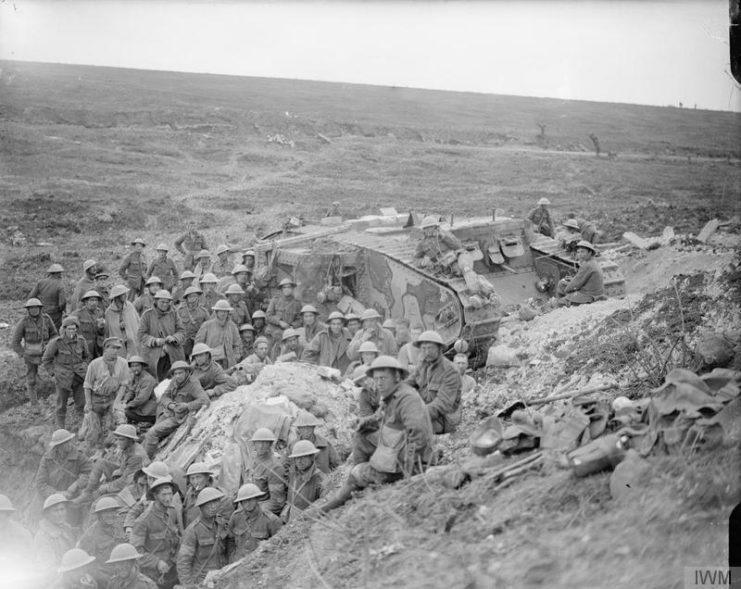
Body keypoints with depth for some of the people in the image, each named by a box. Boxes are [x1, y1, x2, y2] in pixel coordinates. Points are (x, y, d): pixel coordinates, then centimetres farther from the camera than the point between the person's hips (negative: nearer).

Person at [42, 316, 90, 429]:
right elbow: (46, 360, -3)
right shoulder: (56, 342, -15)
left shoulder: (81, 341, -5)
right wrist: (53, 374, -7)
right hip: (63, 379, -2)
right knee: (62, 405, 11)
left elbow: (86, 356, 15)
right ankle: (60, 428, 29)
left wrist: (83, 367, 3)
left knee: (82, 405, 1)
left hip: (78, 377, 2)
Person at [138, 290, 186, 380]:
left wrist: (174, 338, -14)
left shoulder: (173, 314, 12)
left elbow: (181, 332, 8)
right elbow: (141, 335, -1)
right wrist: (155, 340, -17)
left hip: (173, 355, 2)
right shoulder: (147, 314, 4)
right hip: (152, 355, -2)